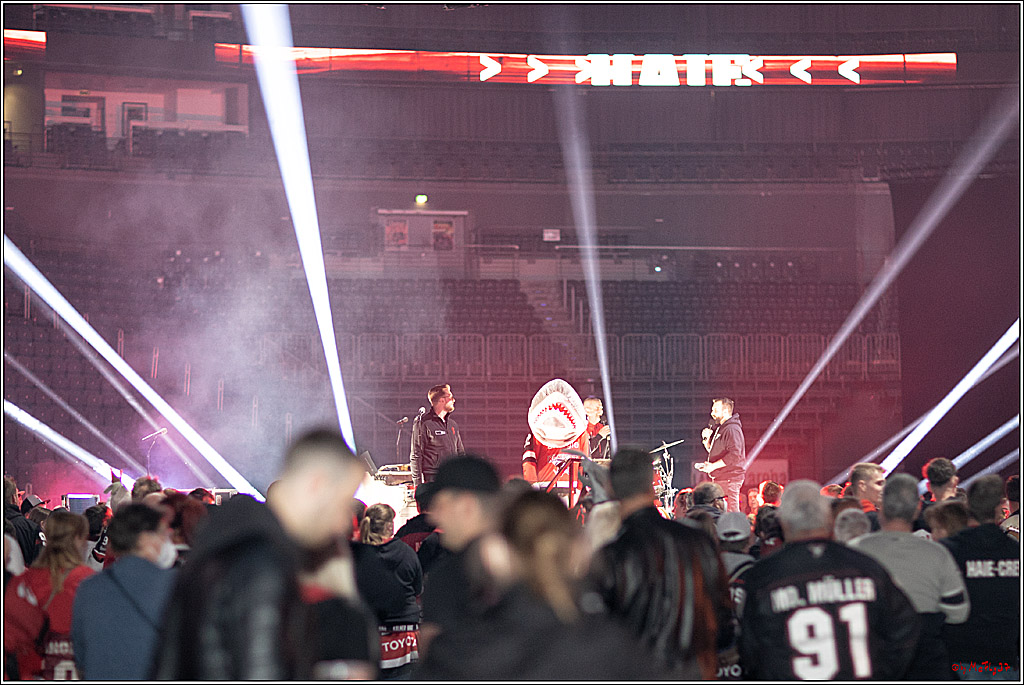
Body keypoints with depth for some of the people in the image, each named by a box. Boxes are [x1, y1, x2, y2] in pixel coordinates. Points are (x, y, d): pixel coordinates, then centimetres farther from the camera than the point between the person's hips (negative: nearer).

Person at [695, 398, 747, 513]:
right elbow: (711, 450, 27)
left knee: (731, 512, -11)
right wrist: (707, 438, 7)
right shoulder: (720, 428, 18)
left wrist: (713, 466, -22)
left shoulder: (732, 429, -14)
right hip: (720, 478, 10)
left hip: (730, 479, -10)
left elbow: (735, 455, -24)